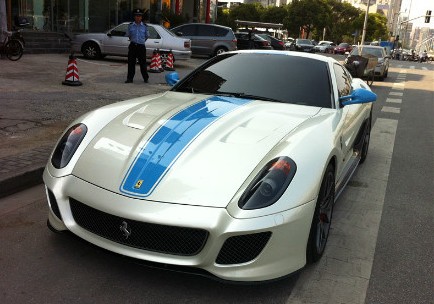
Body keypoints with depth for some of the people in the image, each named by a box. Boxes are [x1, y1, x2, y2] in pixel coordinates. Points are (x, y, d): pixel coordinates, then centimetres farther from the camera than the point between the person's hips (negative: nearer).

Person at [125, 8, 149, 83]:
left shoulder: (144, 26, 1)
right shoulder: (130, 26, 3)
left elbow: (147, 36, 13)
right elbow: (128, 35, 15)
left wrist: (142, 41, 12)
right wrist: (133, 40, 12)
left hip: (141, 46, -1)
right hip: (132, 46, 1)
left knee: (143, 63, 3)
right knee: (131, 63, 2)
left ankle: (146, 78, 15)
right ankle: (130, 78, 9)